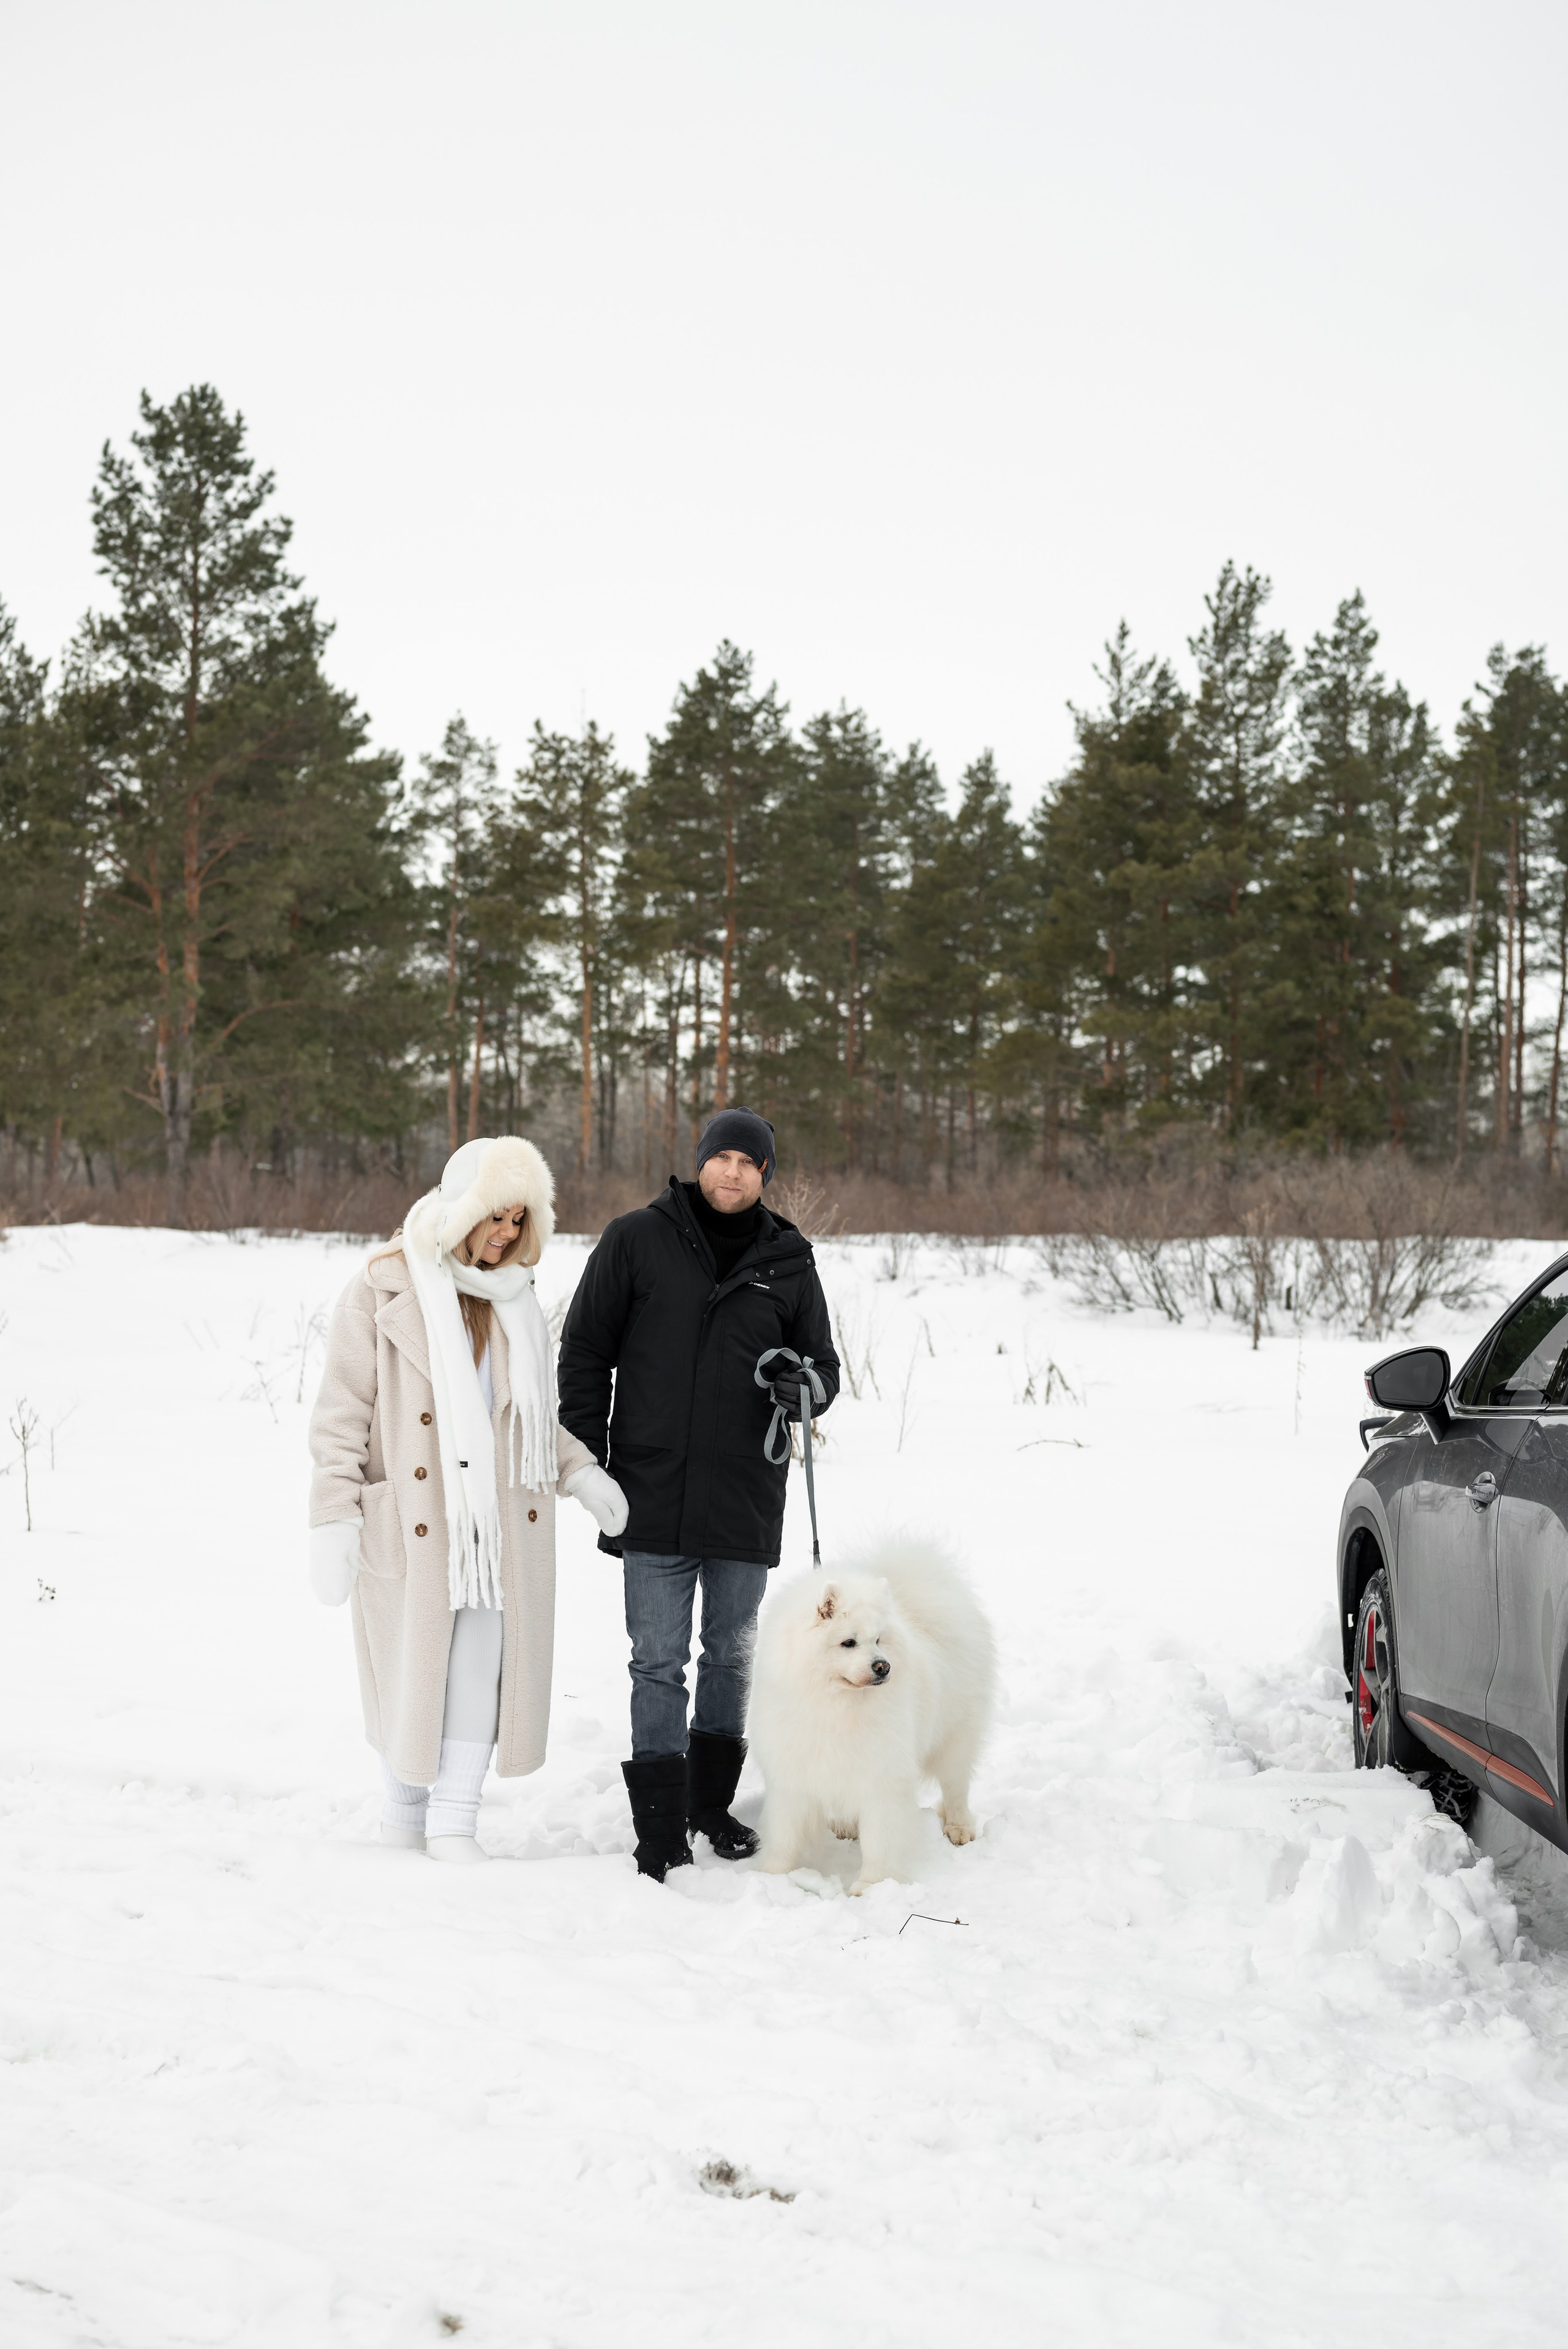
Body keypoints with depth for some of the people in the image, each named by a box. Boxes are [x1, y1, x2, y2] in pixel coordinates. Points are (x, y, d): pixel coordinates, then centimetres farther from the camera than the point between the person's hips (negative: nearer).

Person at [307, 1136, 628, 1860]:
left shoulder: (512, 1296, 12)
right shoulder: (384, 1290, -6)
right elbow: (343, 1412, -6)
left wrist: (579, 1472, 5)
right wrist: (334, 1516, -12)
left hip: (496, 1515, 4)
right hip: (410, 1520, -4)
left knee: (484, 1657, -2)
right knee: (412, 1660, 5)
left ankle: (454, 1821, 6)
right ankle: (403, 1810, 24)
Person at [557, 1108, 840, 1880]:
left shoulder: (789, 1262, 5)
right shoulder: (637, 1240, 0)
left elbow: (823, 1361, 13)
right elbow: (584, 1352, 2)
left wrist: (804, 1387, -11)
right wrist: (587, 1462, -4)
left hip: (747, 1501, 3)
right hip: (654, 1497, -2)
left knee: (731, 1656, 14)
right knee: (659, 1664, 0)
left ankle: (711, 1802, 31)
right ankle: (661, 1831, 6)